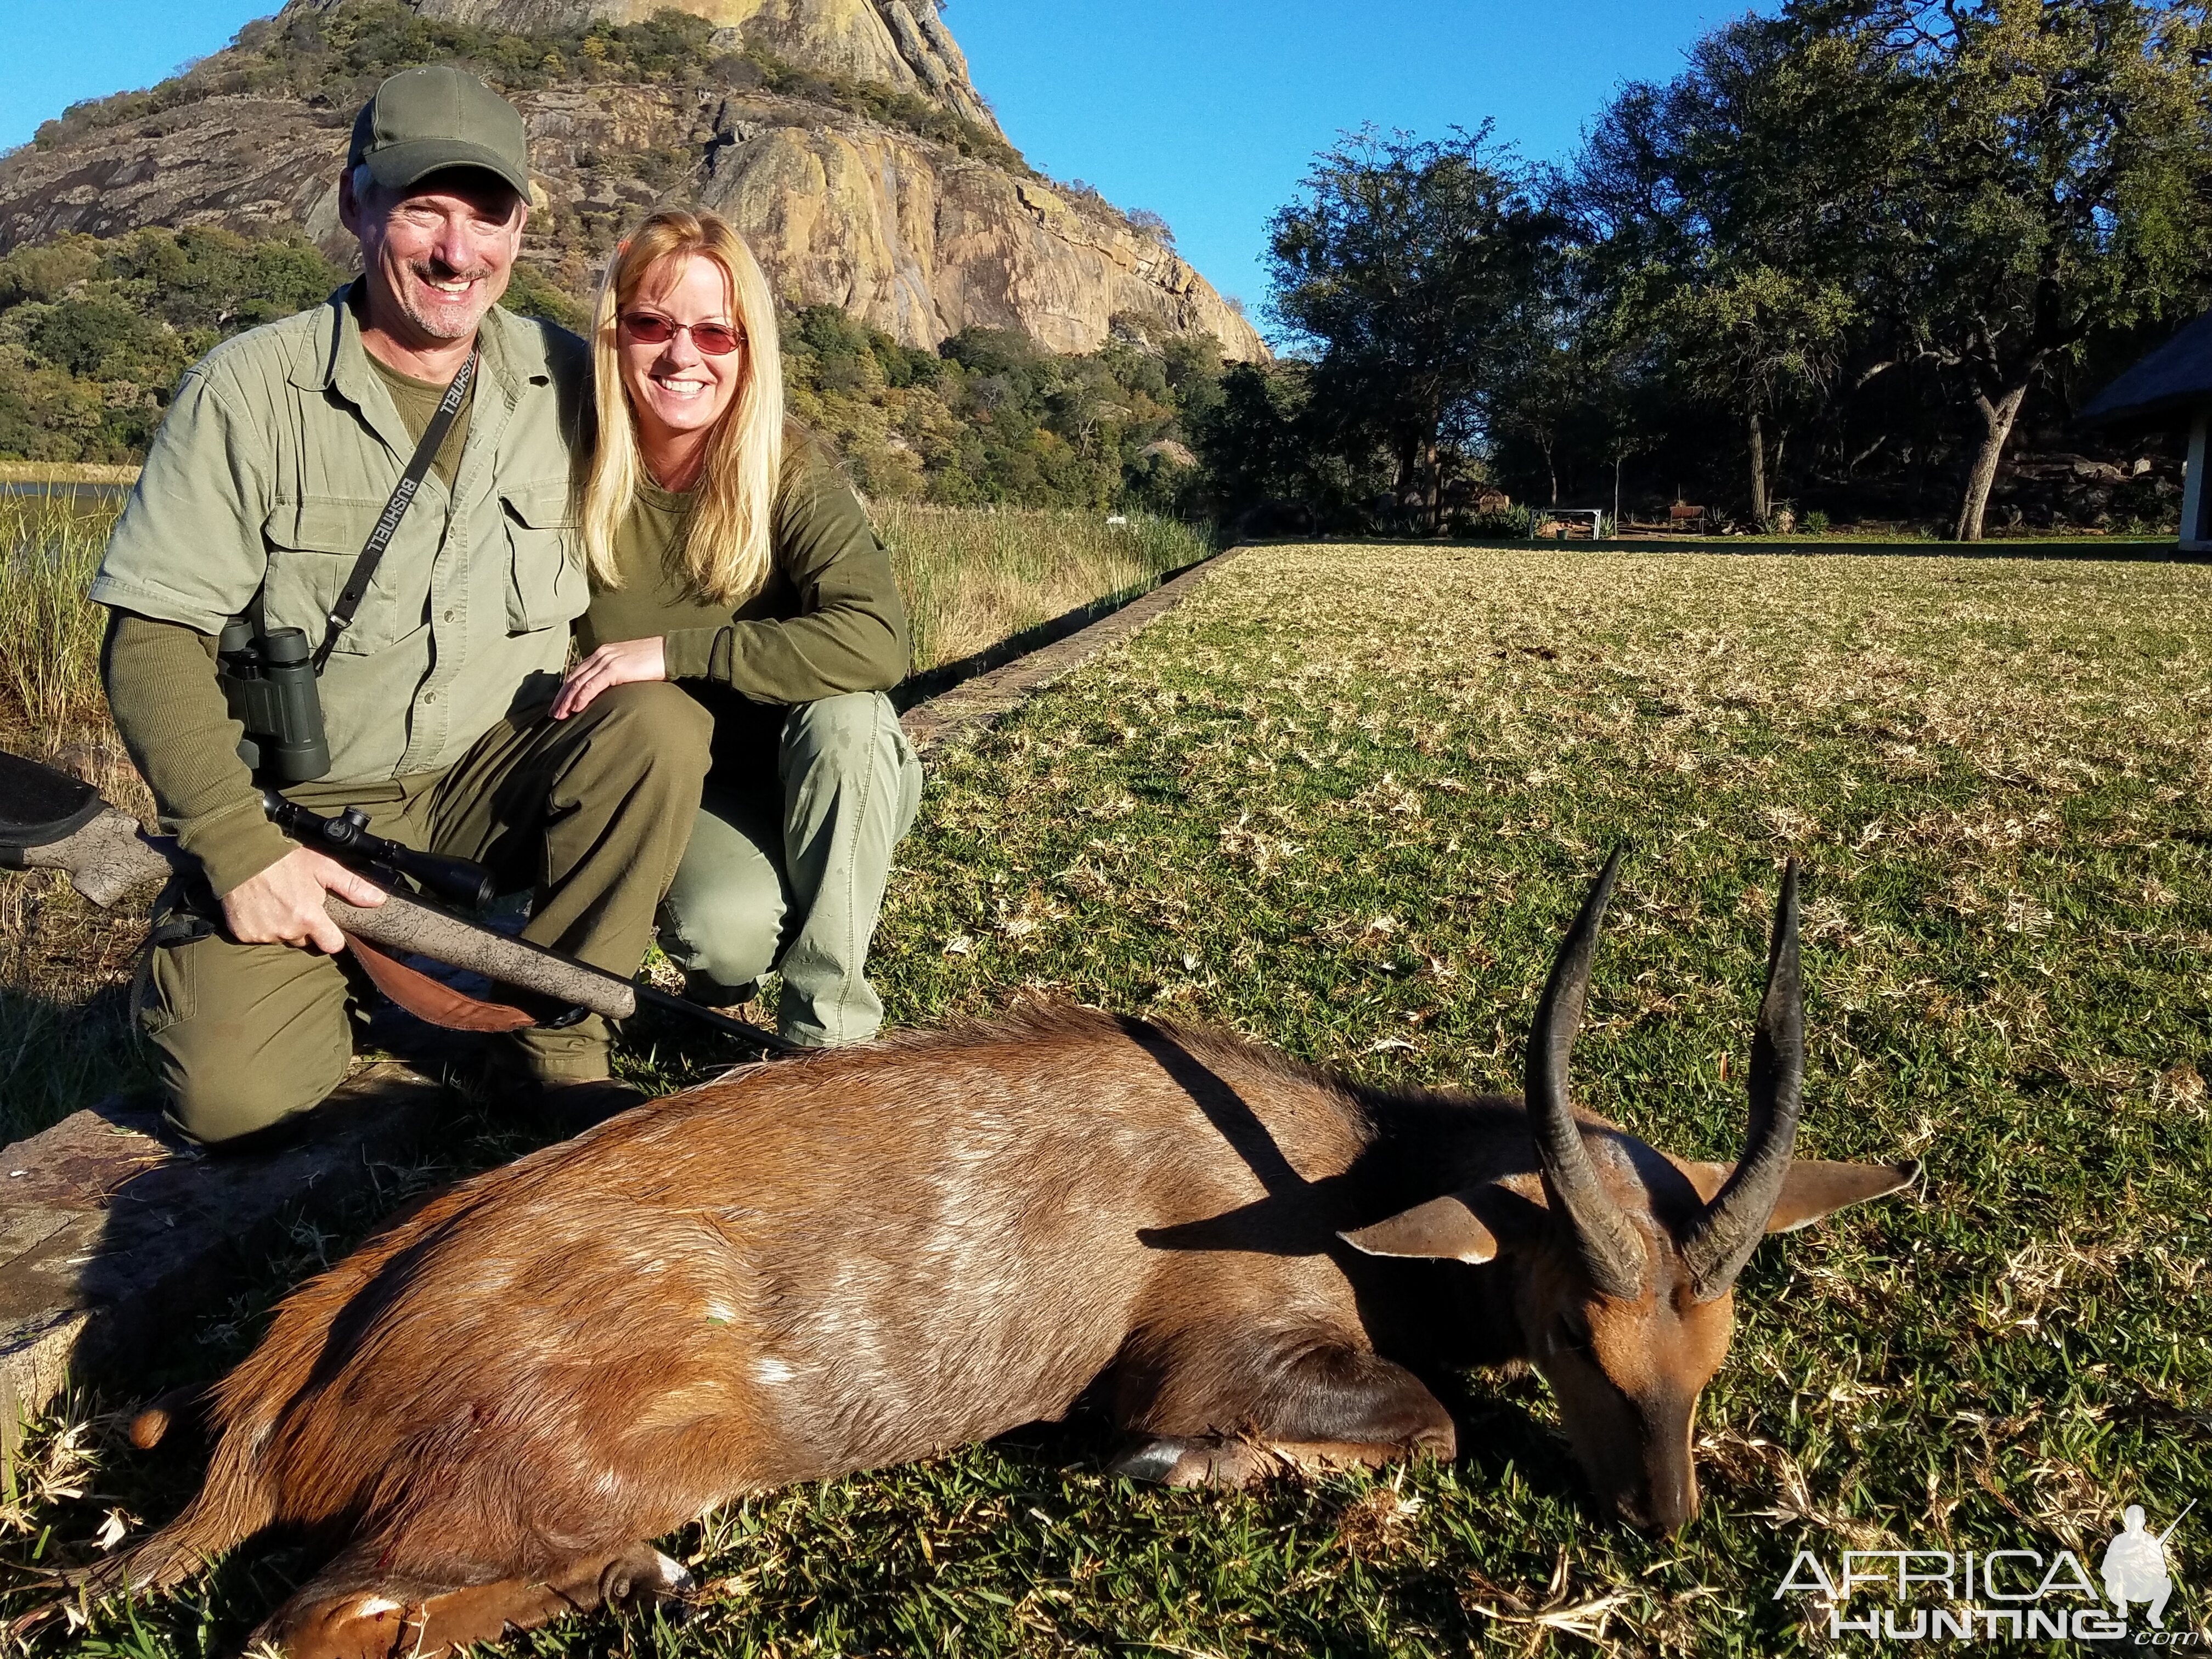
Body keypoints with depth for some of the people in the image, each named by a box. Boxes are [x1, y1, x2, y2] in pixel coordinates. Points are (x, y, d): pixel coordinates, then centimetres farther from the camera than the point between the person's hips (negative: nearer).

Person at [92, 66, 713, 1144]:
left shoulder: (568, 382, 0)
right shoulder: (249, 389, -9)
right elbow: (152, 643, -9)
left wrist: (631, 666, -11)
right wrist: (240, 850, -17)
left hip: (495, 781, 2)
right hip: (304, 810, -2)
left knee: (662, 727, -26)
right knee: (232, 1093, -20)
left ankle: (558, 1048, -9)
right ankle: (353, 964, 15)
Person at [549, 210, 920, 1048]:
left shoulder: (790, 474, -17)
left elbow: (875, 641, -32)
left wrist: (673, 650, -32)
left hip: (823, 784, 0)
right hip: (676, 782, 0)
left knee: (843, 713, -35)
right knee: (726, 930, -31)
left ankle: (825, 1026, -19)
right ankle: (720, 968, 9)